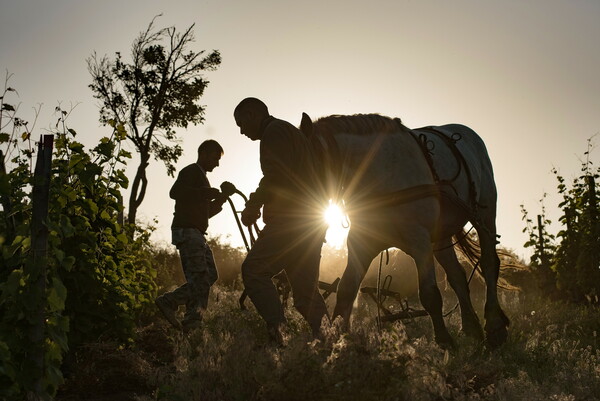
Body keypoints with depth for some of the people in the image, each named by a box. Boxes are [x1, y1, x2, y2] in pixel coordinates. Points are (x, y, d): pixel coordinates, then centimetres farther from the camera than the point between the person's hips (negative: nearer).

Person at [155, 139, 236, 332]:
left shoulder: (201, 176, 28)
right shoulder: (191, 171, -2)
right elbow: (175, 192, -23)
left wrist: (221, 199, 14)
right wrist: (209, 193, -21)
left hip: (196, 233, 10)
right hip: (186, 231, -10)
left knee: (210, 275, 3)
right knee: (200, 277, -16)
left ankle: (168, 301, 3)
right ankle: (192, 323, -17)